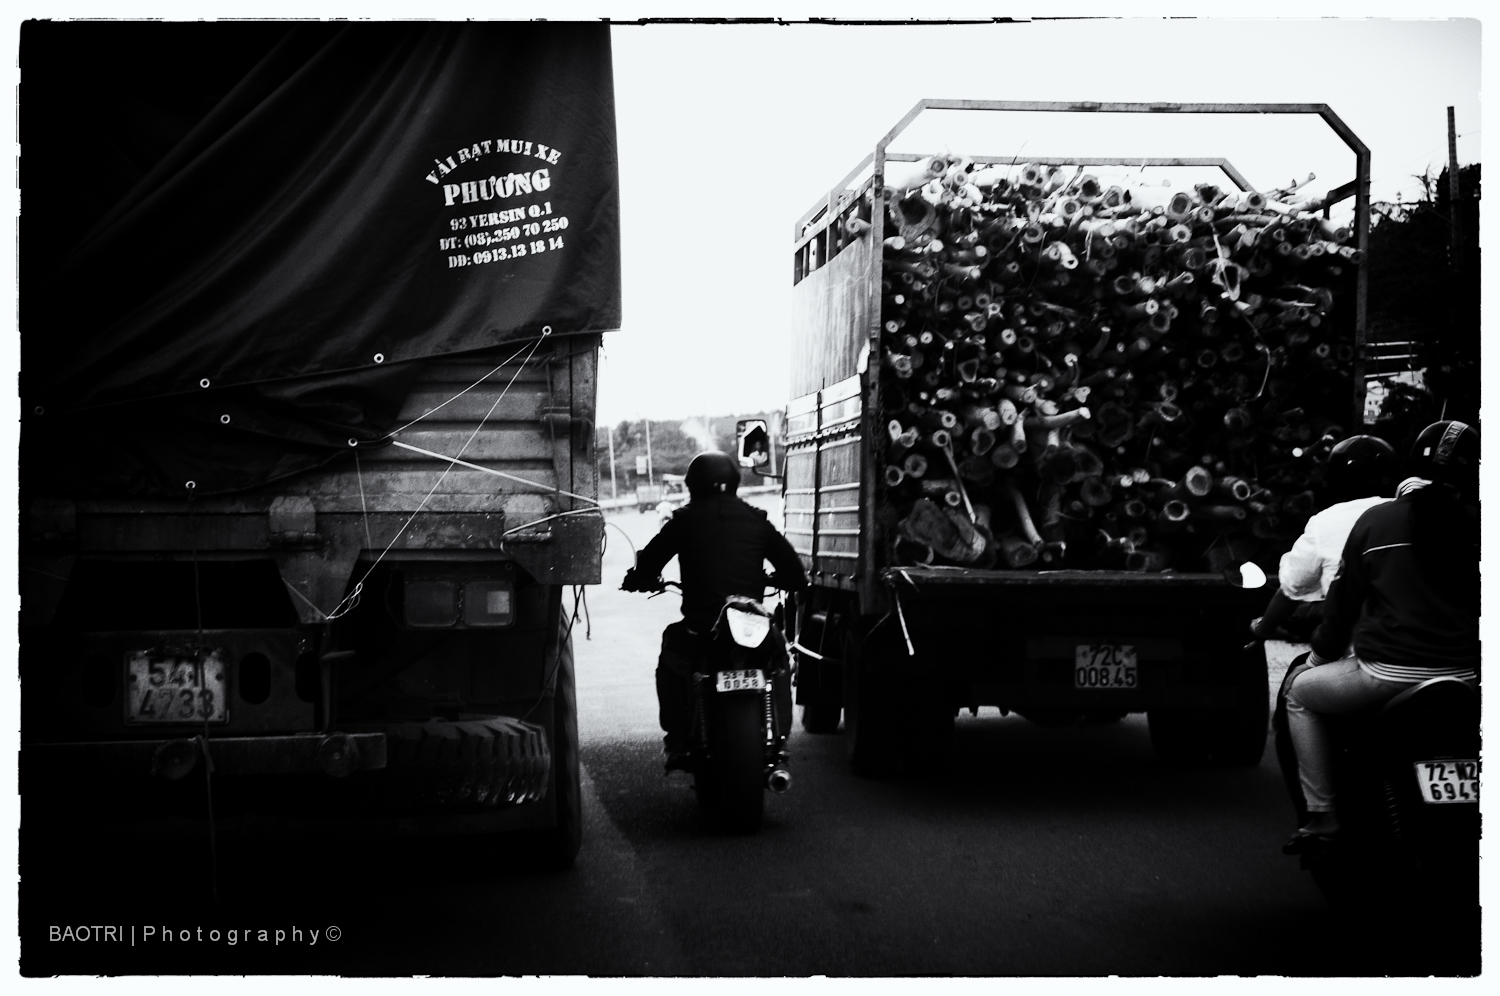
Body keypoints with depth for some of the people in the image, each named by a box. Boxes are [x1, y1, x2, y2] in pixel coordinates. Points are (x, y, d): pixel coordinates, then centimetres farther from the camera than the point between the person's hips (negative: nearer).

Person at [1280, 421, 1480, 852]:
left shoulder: (1375, 521, -1)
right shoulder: (1476, 524, 0)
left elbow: (1343, 601, 5)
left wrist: (1321, 651, 21)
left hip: (1387, 672, -2)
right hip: (1465, 674, 2)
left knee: (1300, 694, 22)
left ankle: (1321, 815, 13)